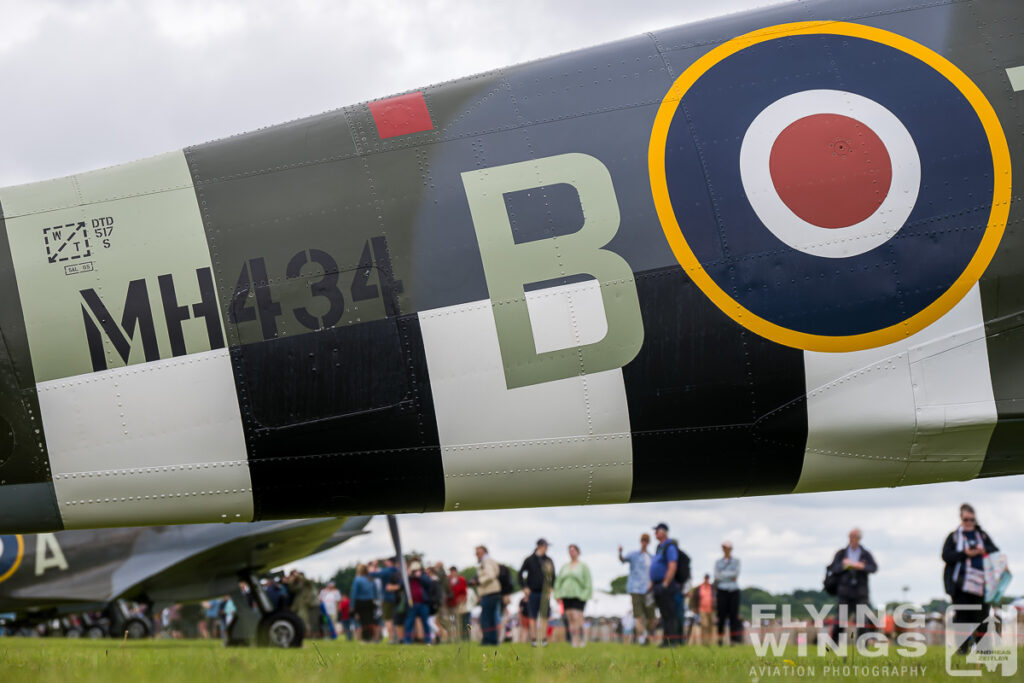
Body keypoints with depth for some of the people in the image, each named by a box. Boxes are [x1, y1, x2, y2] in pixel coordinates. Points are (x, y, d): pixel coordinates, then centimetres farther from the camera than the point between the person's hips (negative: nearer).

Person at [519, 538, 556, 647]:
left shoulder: (548, 561, 7)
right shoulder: (529, 560, 1)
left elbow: (553, 575, 15)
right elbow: (520, 573, 5)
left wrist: (551, 587, 3)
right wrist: (524, 587, -2)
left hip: (545, 592, 2)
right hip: (532, 592, -2)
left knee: (544, 616, 0)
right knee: (532, 617, 0)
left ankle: (544, 639, 3)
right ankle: (534, 639, 3)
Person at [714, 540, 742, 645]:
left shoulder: (736, 561, 10)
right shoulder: (718, 562, 11)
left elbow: (736, 574, -4)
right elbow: (717, 576, -1)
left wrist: (723, 574, -8)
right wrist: (730, 575, -8)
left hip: (734, 590, 0)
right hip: (722, 590, 0)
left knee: (734, 614, -5)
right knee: (721, 614, -7)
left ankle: (734, 639, -6)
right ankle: (720, 638, 1)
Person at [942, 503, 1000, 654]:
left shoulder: (982, 535, 16)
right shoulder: (953, 536, 9)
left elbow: (996, 551, 9)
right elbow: (946, 556, -3)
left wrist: (983, 551, -11)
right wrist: (965, 554, -15)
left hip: (980, 583, 2)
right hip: (960, 583, -2)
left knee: (982, 614, 0)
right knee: (962, 615, -6)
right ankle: (962, 646, -2)